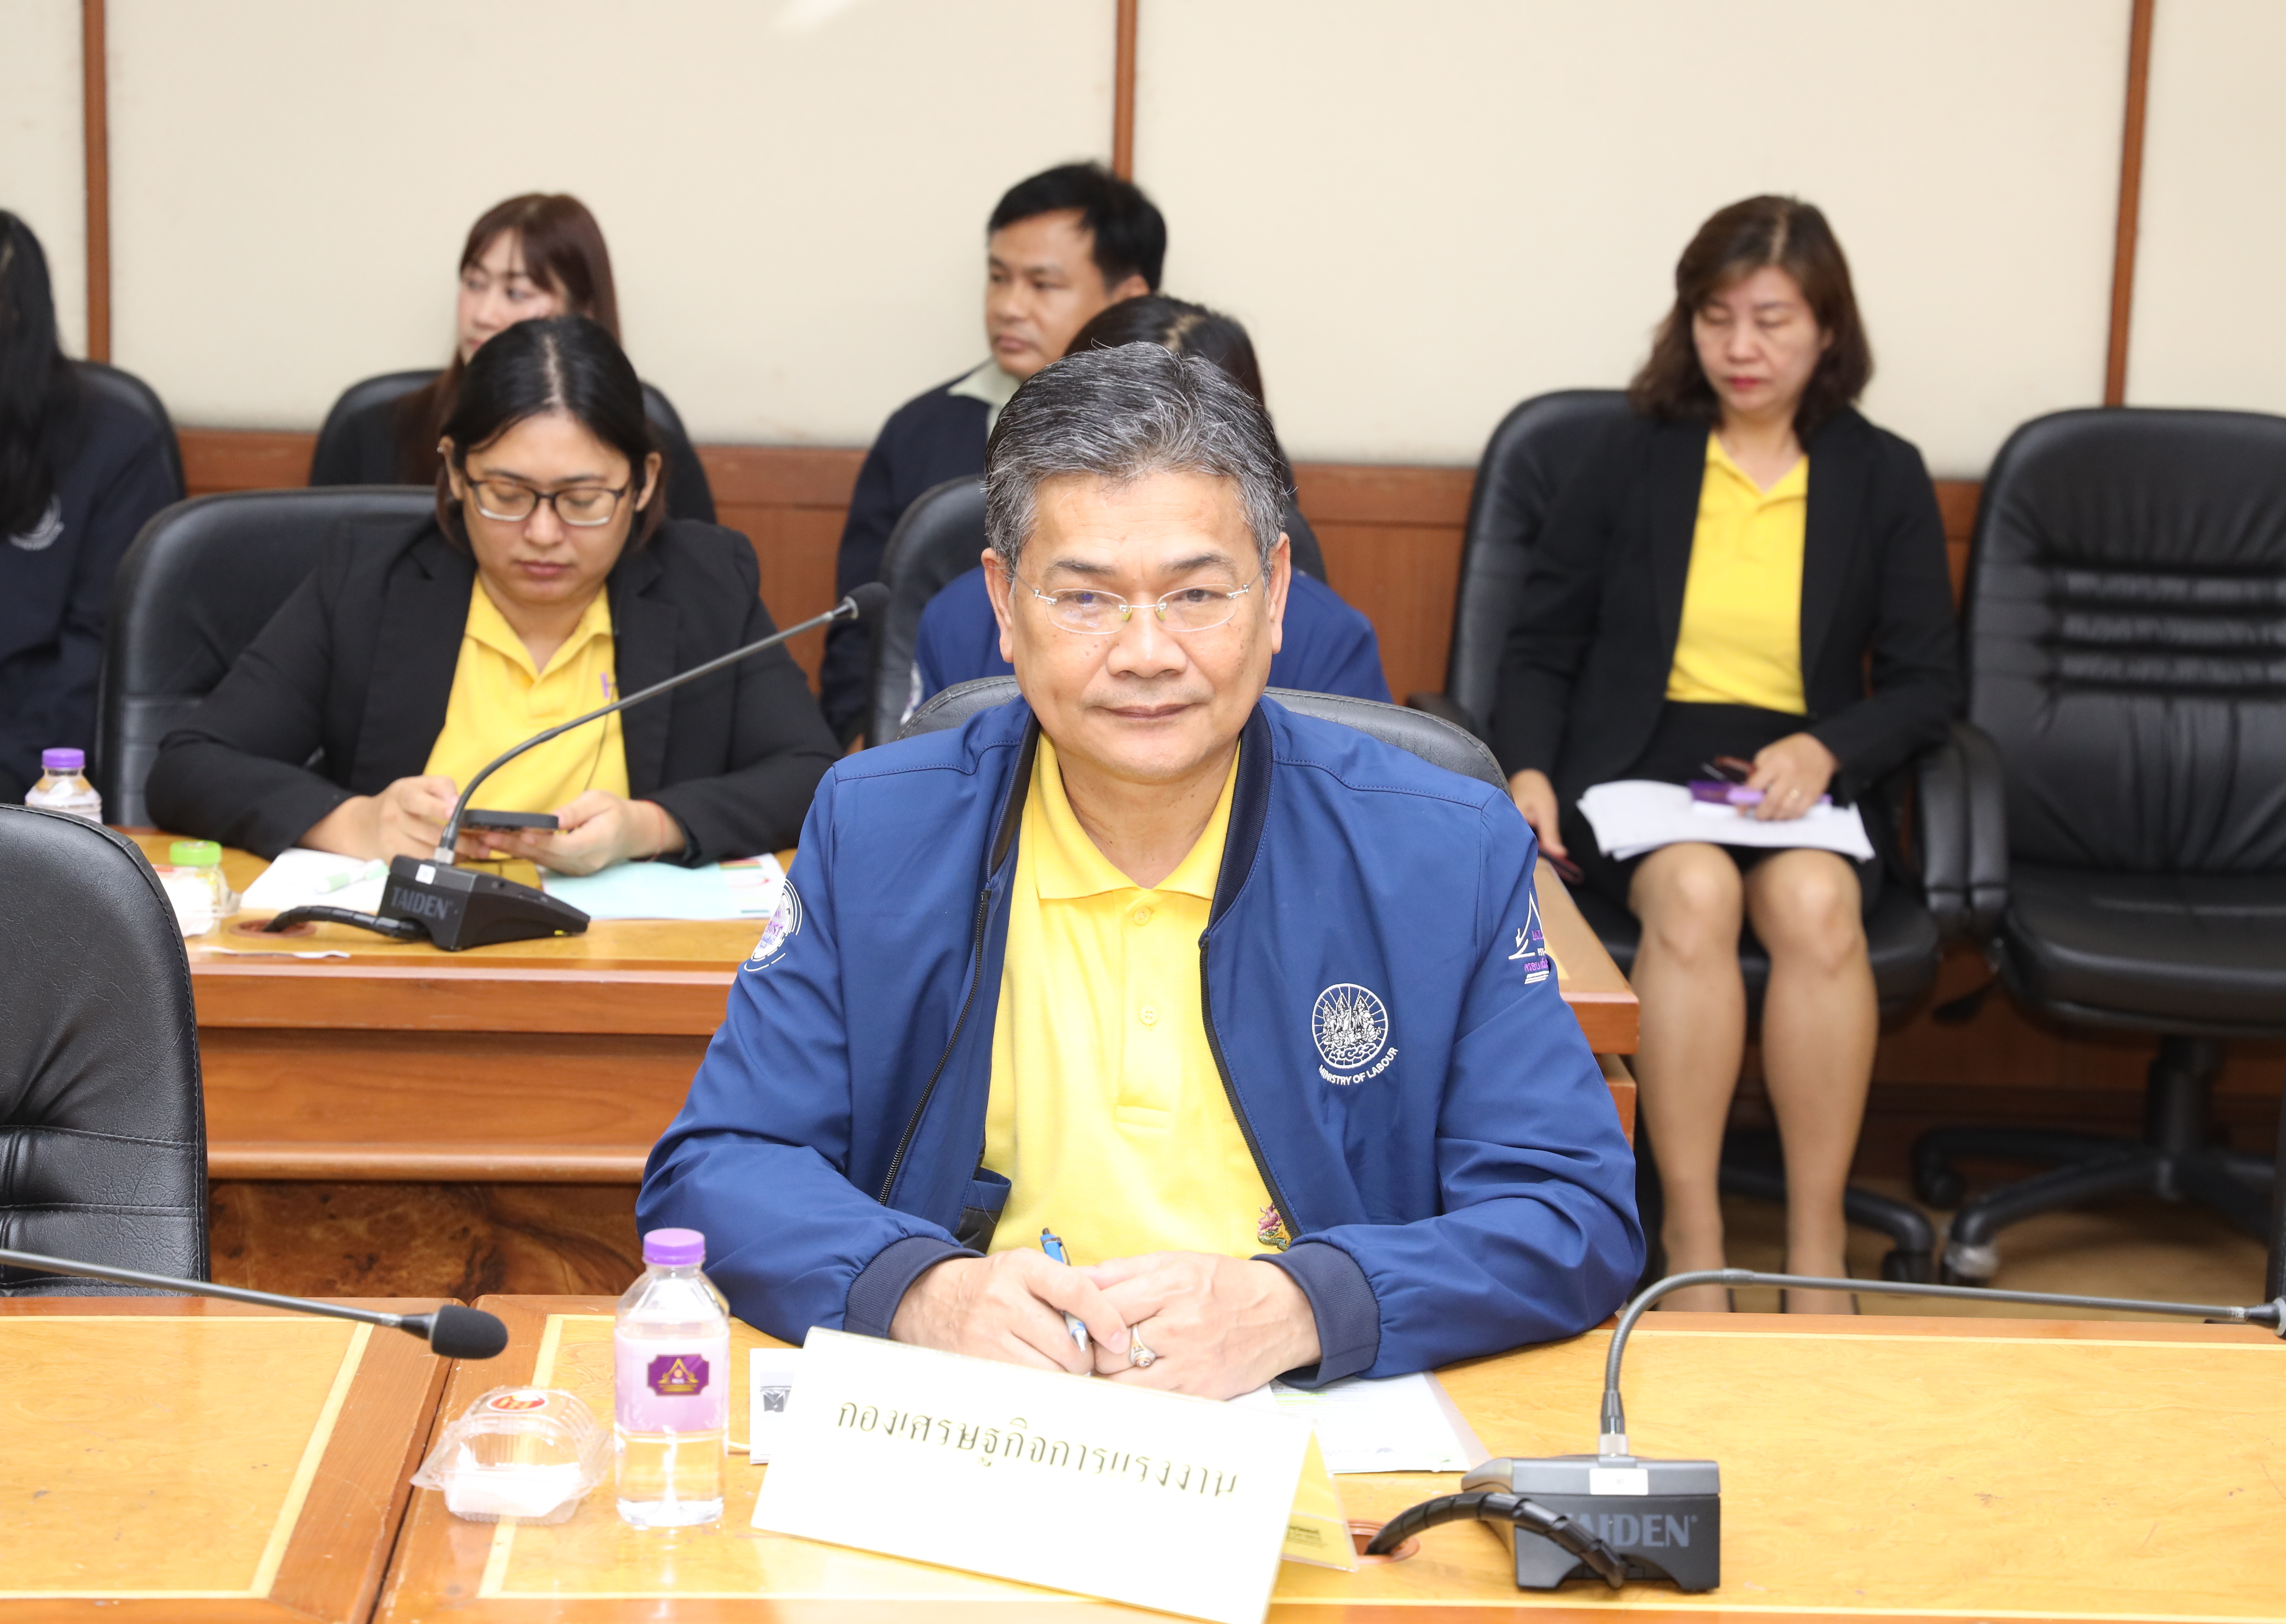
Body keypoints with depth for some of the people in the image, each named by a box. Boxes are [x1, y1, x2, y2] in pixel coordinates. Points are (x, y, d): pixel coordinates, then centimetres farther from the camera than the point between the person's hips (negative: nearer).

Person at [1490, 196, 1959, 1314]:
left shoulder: (1883, 480, 12)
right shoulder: (1632, 462, 11)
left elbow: (1926, 685, 10)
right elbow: (1540, 651, 11)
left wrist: (1827, 750, -11)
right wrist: (1529, 771, -8)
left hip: (1803, 777, 0)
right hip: (1639, 762, 0)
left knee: (1816, 904, -34)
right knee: (1694, 892, -35)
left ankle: (1816, 1250, -23)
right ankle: (1692, 1243, -27)